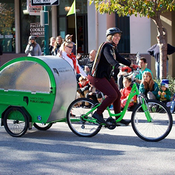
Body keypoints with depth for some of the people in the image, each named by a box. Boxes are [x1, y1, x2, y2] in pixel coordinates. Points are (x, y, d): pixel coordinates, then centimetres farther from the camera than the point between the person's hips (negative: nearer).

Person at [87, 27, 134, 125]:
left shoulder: (113, 47, 13)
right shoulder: (106, 46, -18)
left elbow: (119, 58, 17)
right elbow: (109, 59, -35)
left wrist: (131, 65, 6)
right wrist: (119, 66, -52)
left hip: (107, 76, 10)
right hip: (98, 77, -10)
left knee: (118, 94, 6)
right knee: (112, 95, -19)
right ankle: (98, 113, -8)